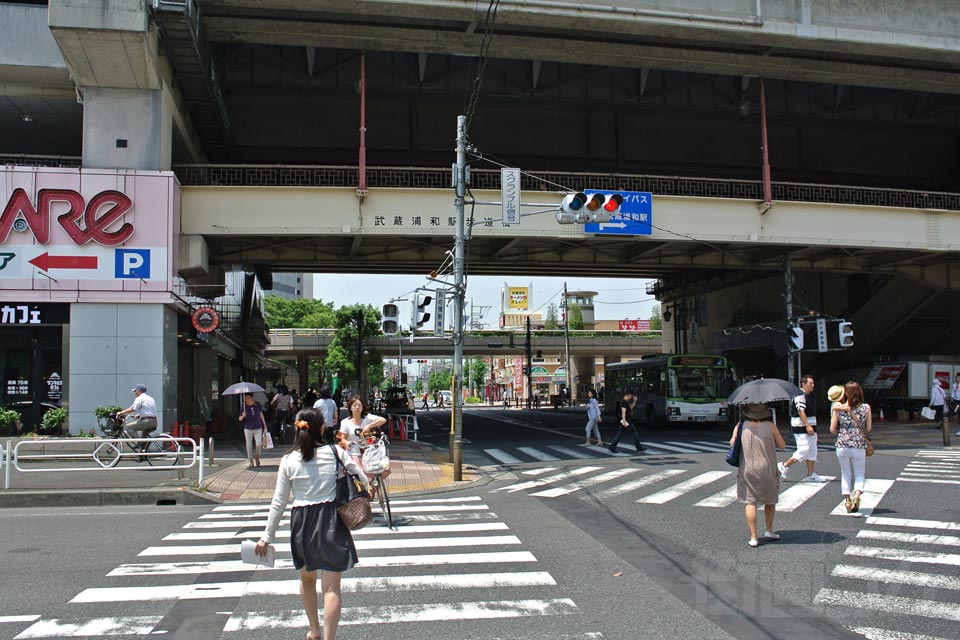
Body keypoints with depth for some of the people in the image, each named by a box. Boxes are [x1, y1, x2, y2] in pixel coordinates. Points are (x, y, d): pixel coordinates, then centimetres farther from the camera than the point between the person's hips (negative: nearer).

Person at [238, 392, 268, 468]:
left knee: (258, 444, -10)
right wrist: (243, 416, -23)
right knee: (249, 446, 3)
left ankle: (257, 458, 16)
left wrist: (265, 425, 12)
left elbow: (261, 415, 11)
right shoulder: (244, 406, -4)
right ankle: (250, 462, 15)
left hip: (258, 428, 0)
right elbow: (240, 419, 0)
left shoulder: (257, 405, -1)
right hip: (248, 429, 0)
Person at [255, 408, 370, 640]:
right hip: (331, 520, -2)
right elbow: (363, 481, 0)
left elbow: (279, 502, 0)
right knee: (331, 587, -1)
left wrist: (267, 536, 8)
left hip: (302, 522, 2)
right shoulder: (336, 452, -5)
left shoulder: (288, 461, -3)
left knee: (307, 579, 25)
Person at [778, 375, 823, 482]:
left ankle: (810, 475, 14)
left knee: (812, 452, 9)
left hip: (810, 427, 10)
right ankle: (784, 466, 2)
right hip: (801, 429, -10)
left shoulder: (809, 395, 17)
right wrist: (807, 425, -26)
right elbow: (801, 411, -22)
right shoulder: (800, 395, -15)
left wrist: (812, 426, 23)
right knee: (803, 451, -12)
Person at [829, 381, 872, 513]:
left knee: (845, 474, 16)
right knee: (860, 474, 13)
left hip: (842, 445, 0)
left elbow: (832, 430, -5)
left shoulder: (838, 408, -7)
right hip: (859, 445, 0)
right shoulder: (866, 408, -5)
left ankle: (847, 501, 13)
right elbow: (869, 429, 1)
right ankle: (857, 494, -11)